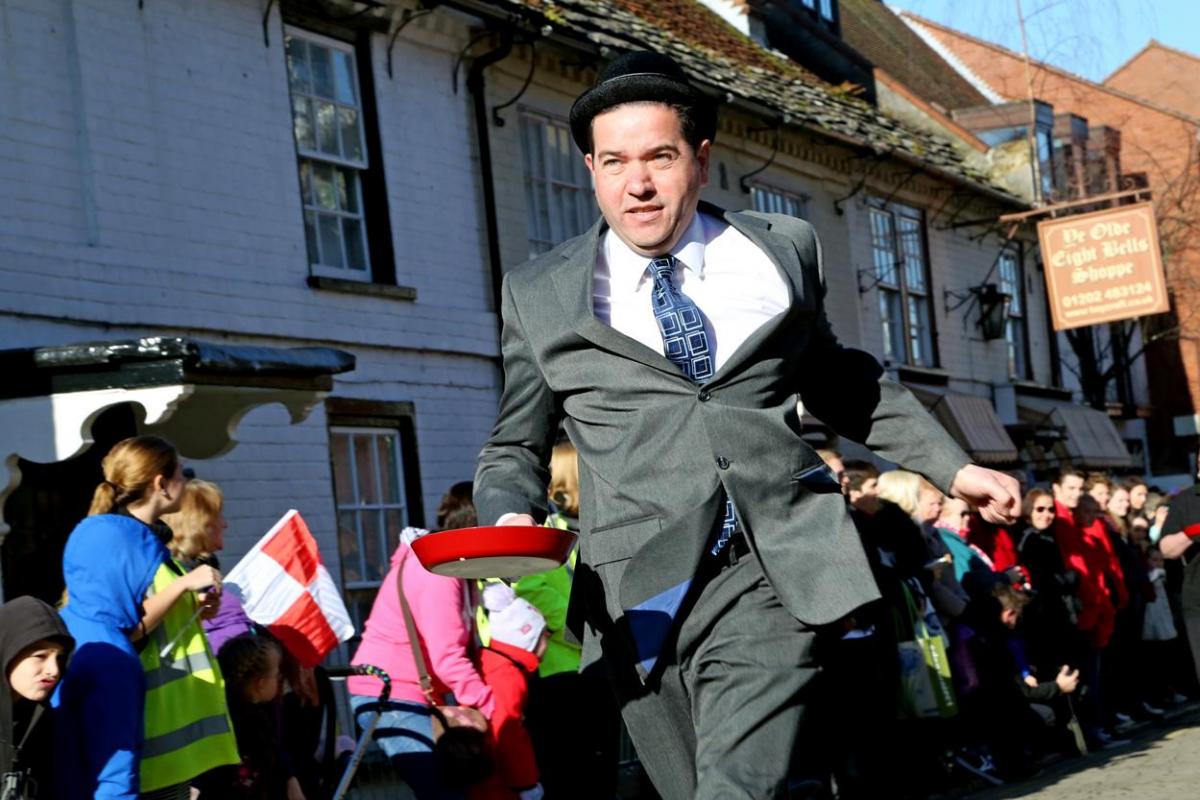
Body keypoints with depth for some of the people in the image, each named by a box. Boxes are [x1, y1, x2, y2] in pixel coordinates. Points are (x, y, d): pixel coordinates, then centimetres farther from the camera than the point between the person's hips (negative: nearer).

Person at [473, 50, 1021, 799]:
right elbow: (517, 448, 16)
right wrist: (512, 517, -5)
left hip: (774, 574, 0)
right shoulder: (541, 294, 9)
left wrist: (953, 466, 23)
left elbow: (841, 384, 27)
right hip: (641, 593, 1)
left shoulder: (783, 251, 12)